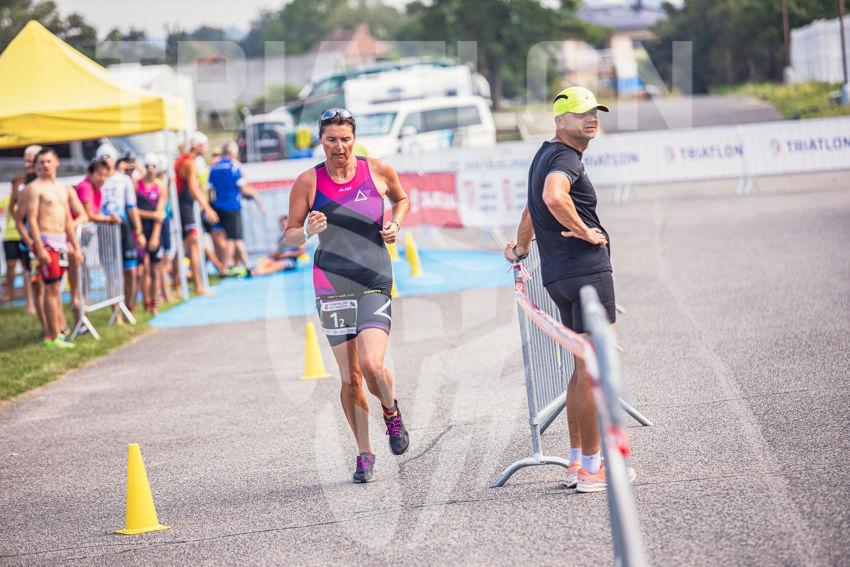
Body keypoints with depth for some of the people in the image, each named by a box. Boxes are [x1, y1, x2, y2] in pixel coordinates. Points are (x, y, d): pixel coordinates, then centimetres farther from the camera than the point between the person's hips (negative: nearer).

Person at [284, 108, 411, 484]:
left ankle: (391, 412, 15)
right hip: (332, 285, 1)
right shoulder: (308, 182, -1)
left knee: (372, 365, -18)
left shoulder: (378, 171, 1)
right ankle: (364, 453, 17)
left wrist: (395, 224, 3)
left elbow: (402, 199, 23)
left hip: (375, 283, 0)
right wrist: (308, 231, -18)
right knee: (350, 376, 1)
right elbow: (289, 237, 3)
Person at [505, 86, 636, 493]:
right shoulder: (565, 157, -12)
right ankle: (592, 467, -3)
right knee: (592, 369, -6)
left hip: (558, 277, 10)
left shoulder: (545, 155, 20)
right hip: (588, 270, -10)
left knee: (583, 367, 16)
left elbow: (533, 209, 37)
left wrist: (520, 248, 50)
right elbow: (553, 197, -34)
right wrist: (585, 231, -20)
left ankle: (576, 462, 20)